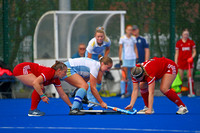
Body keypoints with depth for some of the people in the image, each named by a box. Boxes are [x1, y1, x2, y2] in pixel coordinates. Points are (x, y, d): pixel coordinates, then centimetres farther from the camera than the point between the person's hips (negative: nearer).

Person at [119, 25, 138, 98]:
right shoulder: (122, 38, 1)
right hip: (125, 58, -3)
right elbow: (120, 49, 2)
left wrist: (137, 58, 8)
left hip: (133, 58, 4)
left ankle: (130, 92, 8)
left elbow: (135, 48, 15)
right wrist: (120, 59, -4)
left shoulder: (133, 38, 10)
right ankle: (122, 93, -10)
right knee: (124, 76, -9)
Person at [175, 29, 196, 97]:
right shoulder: (178, 43, 5)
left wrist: (191, 57, -10)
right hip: (181, 62, 0)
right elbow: (176, 53, 8)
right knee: (180, 78, 0)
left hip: (189, 62, 0)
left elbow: (194, 52, 9)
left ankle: (192, 92, 0)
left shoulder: (191, 42, 5)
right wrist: (175, 63, 1)